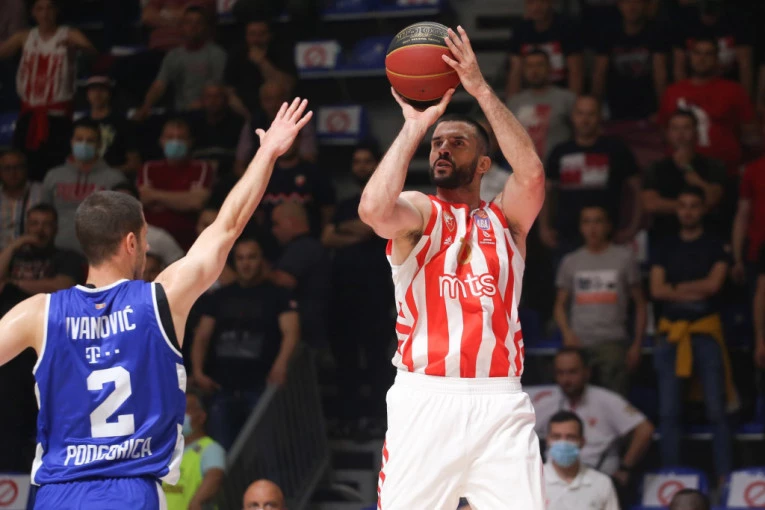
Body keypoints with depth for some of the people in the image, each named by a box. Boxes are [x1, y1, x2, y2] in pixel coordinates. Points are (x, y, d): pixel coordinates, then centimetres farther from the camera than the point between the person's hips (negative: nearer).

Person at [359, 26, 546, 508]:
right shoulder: (418, 212, 9)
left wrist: (481, 89, -9)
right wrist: (415, 126, -5)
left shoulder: (506, 219, 14)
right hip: (425, 397, -1)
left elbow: (532, 174, -9)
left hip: (500, 401, 1)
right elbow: (374, 209, -16)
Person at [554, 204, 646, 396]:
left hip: (613, 343, -2)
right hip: (579, 343, 2)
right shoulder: (571, 262, 14)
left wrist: (636, 345, 1)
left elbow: (640, 304, 9)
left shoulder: (624, 257, 9)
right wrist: (567, 333, -4)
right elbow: (560, 305, 16)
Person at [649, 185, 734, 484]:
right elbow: (656, 289, 1)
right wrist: (695, 291, -6)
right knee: (668, 411, 1)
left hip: (705, 332, -3)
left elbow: (713, 283, -9)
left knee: (716, 409, -7)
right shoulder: (666, 248, 14)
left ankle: (724, 474, -7)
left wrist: (677, 287, 0)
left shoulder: (714, 247, 6)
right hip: (671, 332, 3)